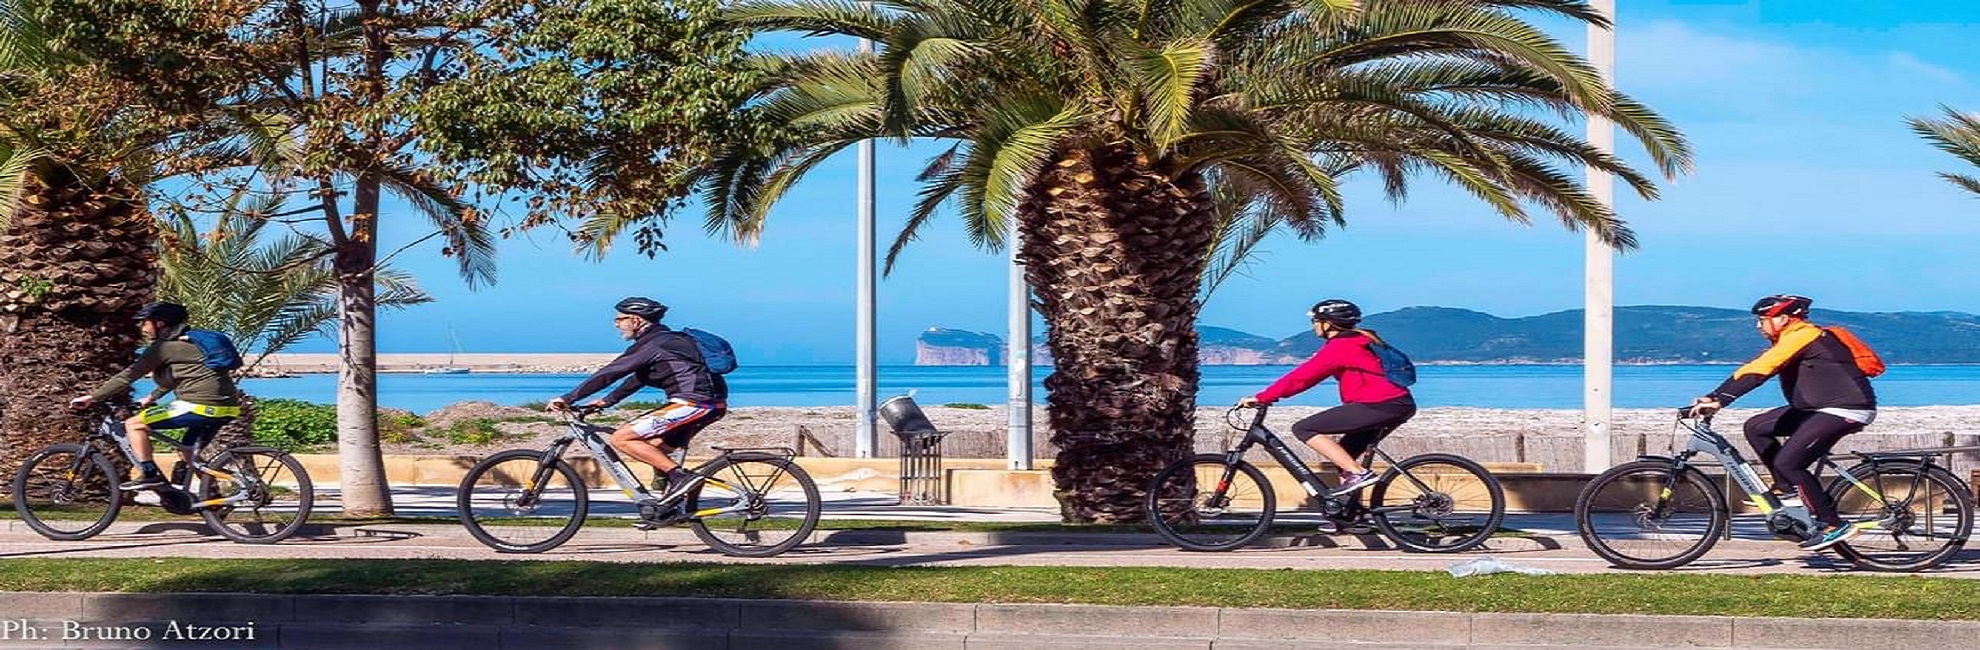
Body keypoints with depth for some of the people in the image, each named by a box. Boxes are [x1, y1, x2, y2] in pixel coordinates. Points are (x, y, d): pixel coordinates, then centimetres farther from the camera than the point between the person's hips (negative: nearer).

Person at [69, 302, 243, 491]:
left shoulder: (163, 346, -3)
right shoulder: (188, 342, 23)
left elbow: (128, 376, -3)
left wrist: (91, 397, 3)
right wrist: (152, 397, 43)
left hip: (202, 406, -9)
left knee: (134, 424, 0)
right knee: (188, 454, 27)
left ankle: (149, 475, -5)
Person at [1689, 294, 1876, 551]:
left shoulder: (1801, 336, -16)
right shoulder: (1790, 340, 14)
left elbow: (1757, 372, -25)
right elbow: (1752, 369, 11)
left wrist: (1719, 401, -30)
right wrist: (1714, 397, 2)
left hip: (1846, 409, -10)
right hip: (1819, 408, 10)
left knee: (1787, 462, -16)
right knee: (1756, 428, 6)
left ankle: (1834, 525, -10)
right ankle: (1787, 488, 9)